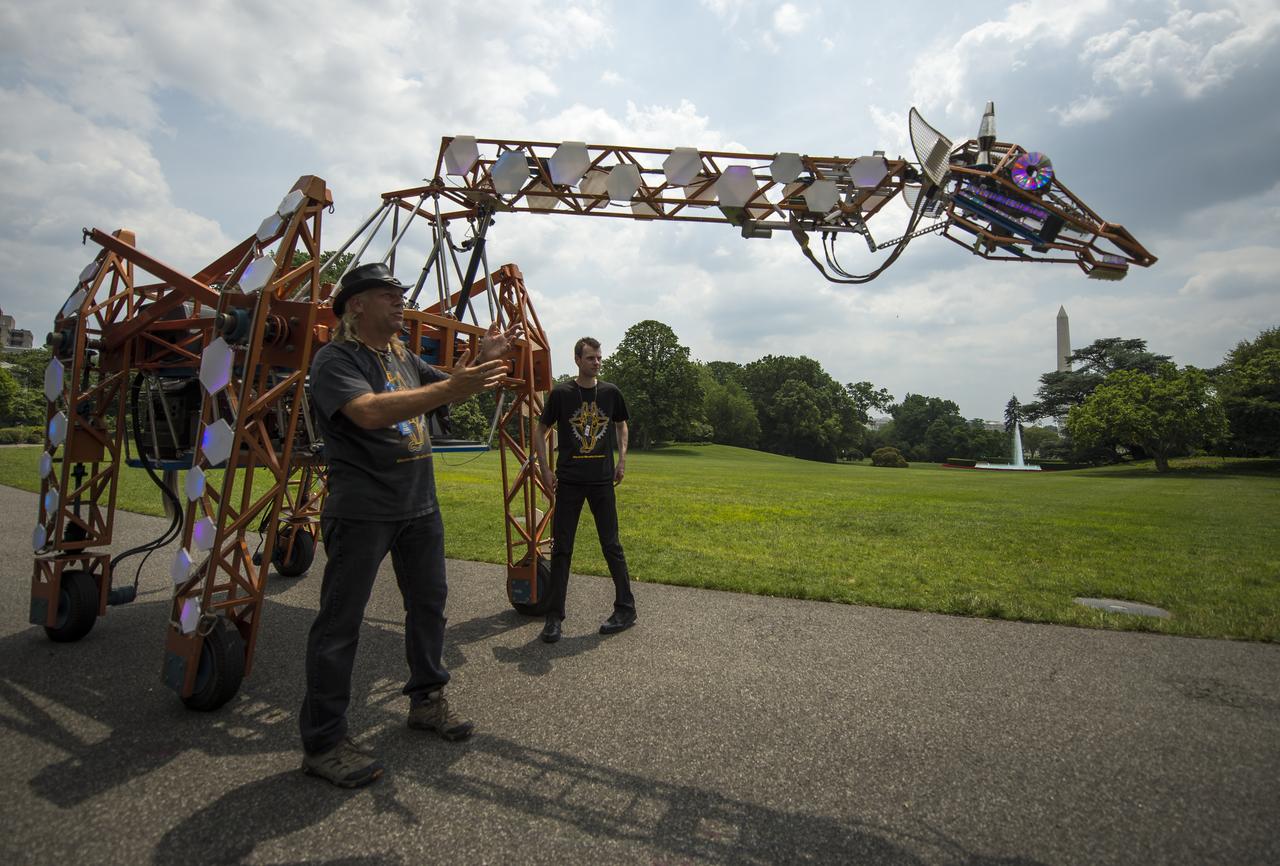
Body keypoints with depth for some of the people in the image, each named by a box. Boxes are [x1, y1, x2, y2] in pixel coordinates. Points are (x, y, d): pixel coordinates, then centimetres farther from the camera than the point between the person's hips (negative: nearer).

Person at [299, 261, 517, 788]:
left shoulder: (405, 357, 14)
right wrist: (449, 389, -35)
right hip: (361, 511, -8)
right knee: (340, 621, -1)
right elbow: (370, 411, -28)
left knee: (428, 602, 15)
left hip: (419, 506, 8)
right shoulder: (335, 359, -10)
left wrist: (482, 357, 4)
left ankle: (426, 700, 32)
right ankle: (322, 743, 11)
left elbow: (448, 387, 23)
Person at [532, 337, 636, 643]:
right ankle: (555, 616, 14)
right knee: (561, 549, 4)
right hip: (569, 480, -1)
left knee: (611, 545, 7)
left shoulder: (611, 392, 3)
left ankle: (626, 609, 19)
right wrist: (545, 469, -1)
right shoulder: (561, 393, -2)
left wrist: (622, 460, 7)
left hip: (602, 480, 1)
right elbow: (540, 430, 6)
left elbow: (621, 425, 19)